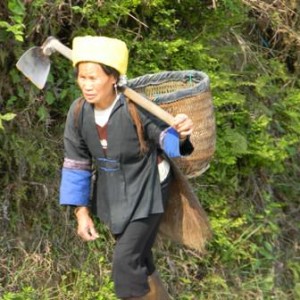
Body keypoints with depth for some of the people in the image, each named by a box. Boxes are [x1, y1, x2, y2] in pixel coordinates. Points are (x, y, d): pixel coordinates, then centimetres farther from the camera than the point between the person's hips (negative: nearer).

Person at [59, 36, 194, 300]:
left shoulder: (136, 108, -29)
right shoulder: (78, 112, -14)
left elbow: (165, 138, -19)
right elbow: (76, 164, -4)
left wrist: (180, 134, -45)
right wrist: (82, 211, -4)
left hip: (145, 191, -5)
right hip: (112, 194, 5)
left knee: (125, 263, -12)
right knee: (138, 260, 18)